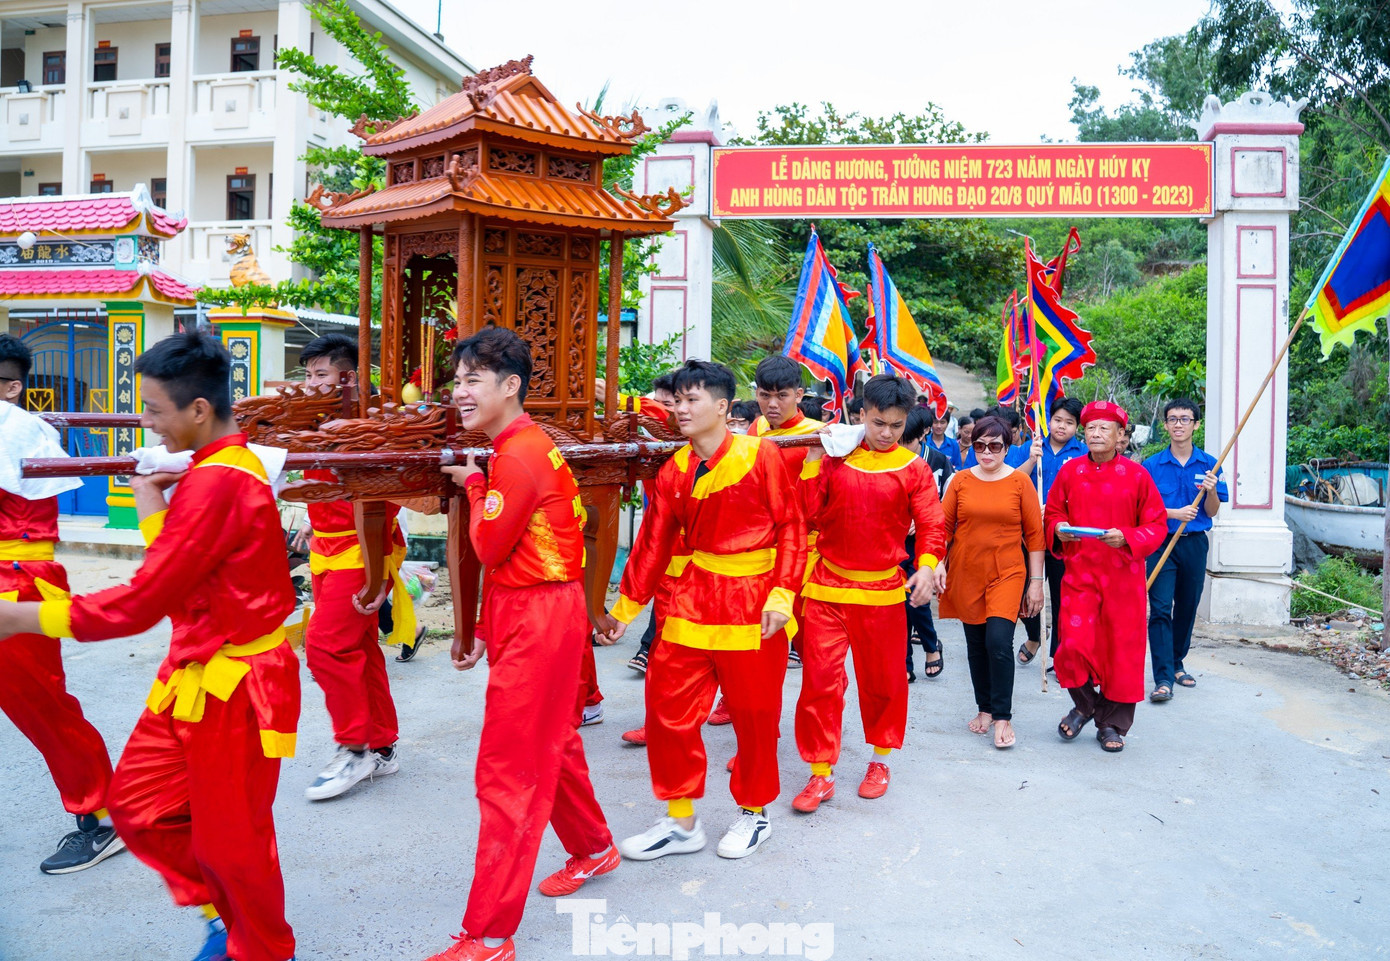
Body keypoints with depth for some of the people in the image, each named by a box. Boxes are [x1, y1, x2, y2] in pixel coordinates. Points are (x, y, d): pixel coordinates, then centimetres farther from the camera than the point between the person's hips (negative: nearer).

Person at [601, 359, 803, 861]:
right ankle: (681, 821, 21)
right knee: (668, 706, 4)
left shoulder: (760, 455, -7)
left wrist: (782, 593, -14)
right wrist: (626, 605, 10)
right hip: (694, 596, 5)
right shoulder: (675, 470, 6)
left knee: (754, 714, 8)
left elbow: (791, 525, -6)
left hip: (752, 603, -4)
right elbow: (654, 540, 9)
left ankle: (754, 813, 31)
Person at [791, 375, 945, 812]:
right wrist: (812, 462, -10)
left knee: (883, 679, 12)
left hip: (882, 590, 0)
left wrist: (926, 566, -21)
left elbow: (931, 525, -4)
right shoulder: (834, 456, 2)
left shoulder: (912, 468, -1)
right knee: (820, 678, 0)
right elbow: (807, 512, -3)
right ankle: (821, 773, 12)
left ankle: (880, 760, 33)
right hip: (827, 586, 1)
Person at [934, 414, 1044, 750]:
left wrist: (1036, 582, -3)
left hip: (1006, 574, -3)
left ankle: (1003, 716, 0)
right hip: (966, 574, 3)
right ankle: (985, 708, 29)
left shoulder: (1020, 481, -3)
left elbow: (1034, 534, -1)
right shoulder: (960, 481, 2)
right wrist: (938, 563, -6)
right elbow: (944, 526, 6)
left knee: (999, 641, -15)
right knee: (976, 644, 11)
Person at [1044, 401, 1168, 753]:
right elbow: (1052, 513, 13)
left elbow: (1156, 524, 1)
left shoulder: (1136, 475, -2)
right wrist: (1059, 529, -9)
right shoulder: (1070, 470, 4)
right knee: (1073, 645, -10)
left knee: (1122, 650, 5)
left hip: (1124, 576, -1)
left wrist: (1127, 538, -18)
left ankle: (1113, 724, 23)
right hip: (1079, 572, 1)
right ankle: (1085, 705, 19)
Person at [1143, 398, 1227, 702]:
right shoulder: (1152, 465, -1)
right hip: (1161, 543, -3)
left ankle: (1176, 664, 31)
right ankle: (1163, 679, -10)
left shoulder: (1209, 465, 4)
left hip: (1195, 544, 3)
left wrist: (1211, 491, -15)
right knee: (1160, 608, -10)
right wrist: (1175, 513, -16)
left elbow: (1212, 512, 5)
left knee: (1187, 608, 13)